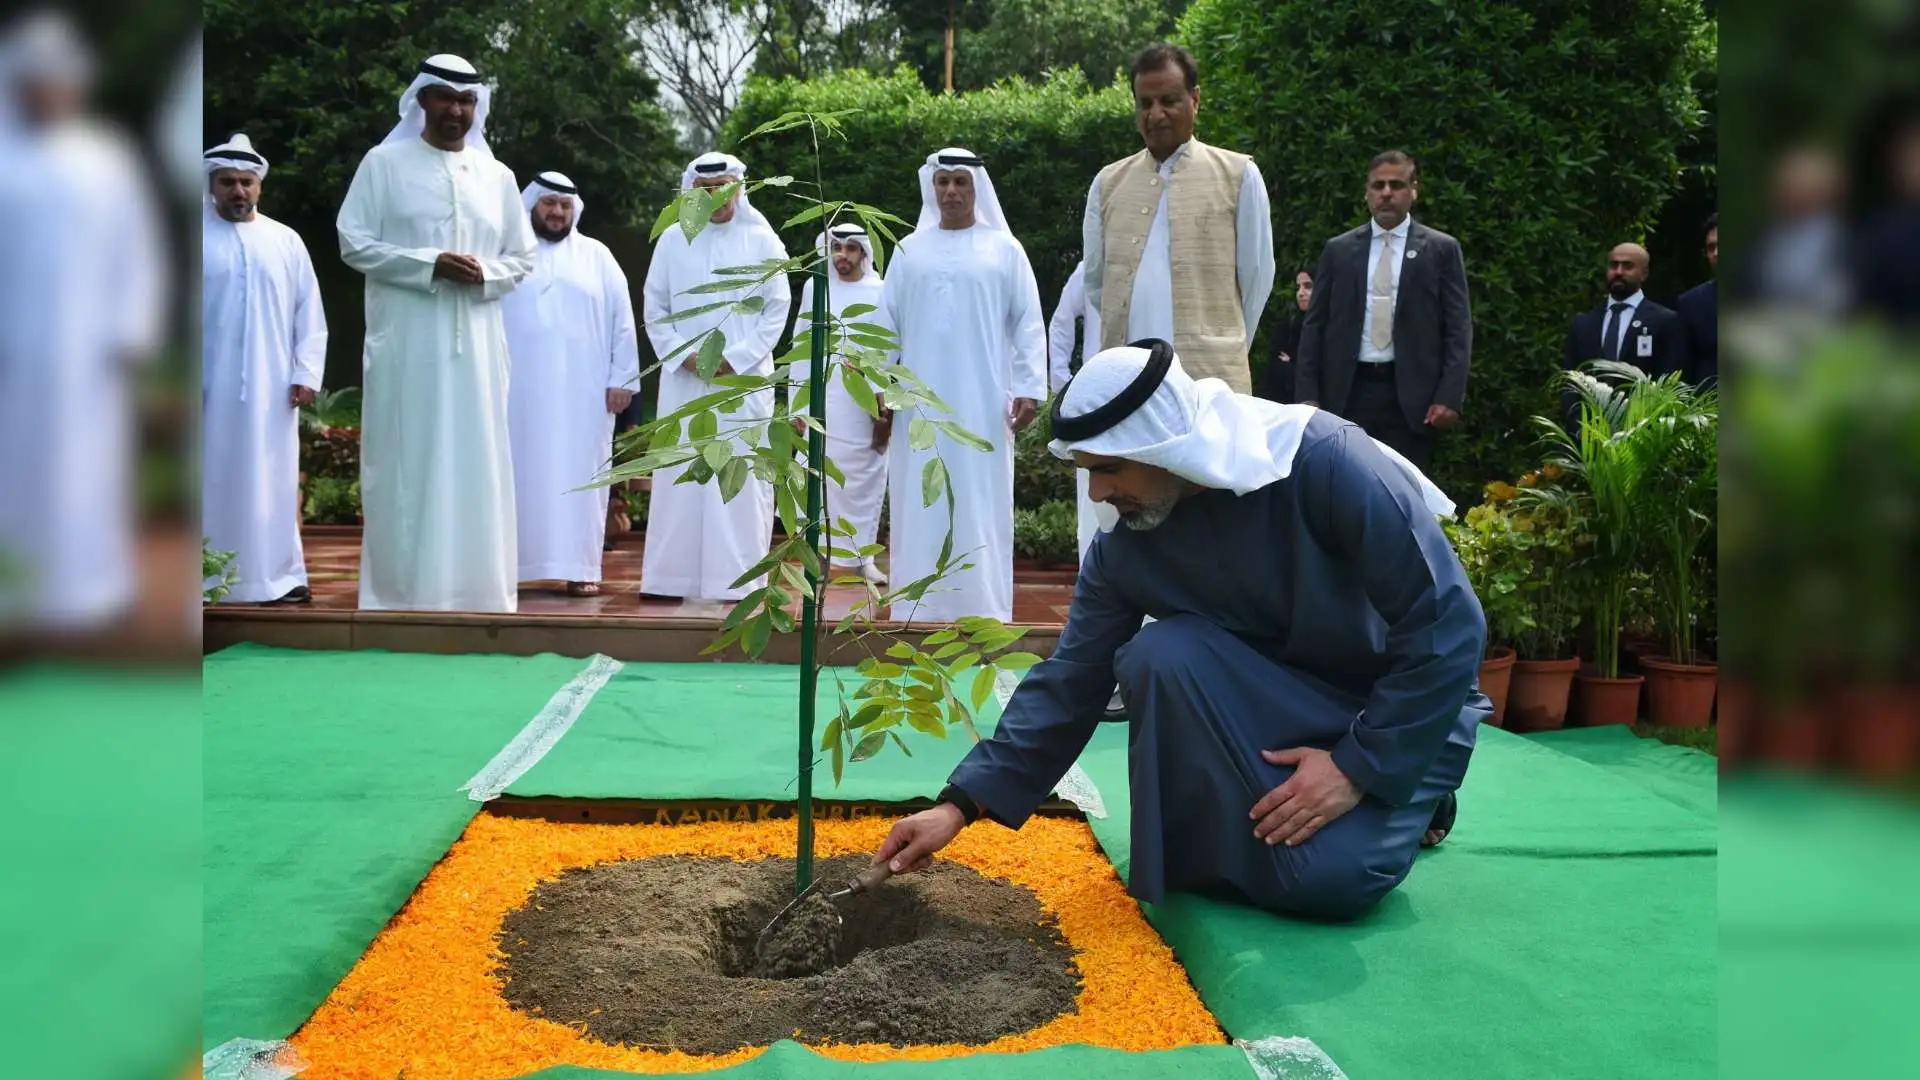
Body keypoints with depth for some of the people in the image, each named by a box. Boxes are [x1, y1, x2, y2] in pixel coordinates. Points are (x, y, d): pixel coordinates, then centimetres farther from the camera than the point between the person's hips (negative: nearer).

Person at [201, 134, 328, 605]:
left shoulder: (286, 241, 9)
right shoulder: (198, 237, 3)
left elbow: (310, 314, 8)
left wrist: (307, 375, -1)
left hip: (271, 386, 2)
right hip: (210, 386, -1)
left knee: (272, 480, 5)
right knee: (214, 478, 2)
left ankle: (280, 575, 9)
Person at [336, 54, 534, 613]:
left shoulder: (497, 176, 13)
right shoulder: (384, 163, 4)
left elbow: (522, 258, 14)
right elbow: (353, 243, -2)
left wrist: (484, 273, -8)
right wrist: (429, 264, -14)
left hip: (476, 344, 3)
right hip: (406, 342, -3)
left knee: (475, 462, 3)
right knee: (405, 463, -2)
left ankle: (476, 590, 9)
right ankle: (401, 593, 3)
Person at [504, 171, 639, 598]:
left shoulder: (597, 256, 11)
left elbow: (622, 321, 7)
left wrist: (622, 378, -1)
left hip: (582, 392, 1)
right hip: (518, 389, 0)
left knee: (578, 476, 0)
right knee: (519, 475, 0)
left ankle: (579, 567, 2)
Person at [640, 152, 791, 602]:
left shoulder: (762, 241, 3)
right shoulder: (672, 240, 8)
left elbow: (777, 310, 1)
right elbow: (655, 309, 9)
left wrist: (734, 358, -8)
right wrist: (684, 356, -6)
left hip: (744, 379, -2)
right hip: (684, 379, 2)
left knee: (741, 478, -4)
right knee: (682, 477, 1)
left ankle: (738, 578, -1)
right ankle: (679, 577, 6)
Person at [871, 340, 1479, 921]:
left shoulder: (1325, 464, -29)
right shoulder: (1124, 548, -14)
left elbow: (1450, 627, -24)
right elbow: (1071, 681, -6)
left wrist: (1359, 766, -23)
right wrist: (961, 803, -12)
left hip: (1404, 711, -3)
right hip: (1280, 702, 4)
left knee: (1325, 878, -27)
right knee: (1159, 654, -27)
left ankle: (1407, 800, 7)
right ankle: (1205, 856, -5)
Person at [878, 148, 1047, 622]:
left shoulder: (1005, 249, 5)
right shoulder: (909, 250, 11)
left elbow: (1028, 325, 2)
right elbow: (887, 324, 11)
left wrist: (1030, 388, -7)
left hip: (984, 401, -2)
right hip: (920, 402, 2)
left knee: (981, 503, -2)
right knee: (921, 504, 2)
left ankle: (982, 605, 2)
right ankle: (919, 603, 7)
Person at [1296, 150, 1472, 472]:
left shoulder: (1441, 249, 6)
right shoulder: (1338, 250, 11)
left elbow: (1458, 328, 3)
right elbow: (1315, 325, 10)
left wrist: (1449, 397, -8)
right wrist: (1307, 394, 2)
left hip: (1410, 394, -1)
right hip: (1348, 392, 2)